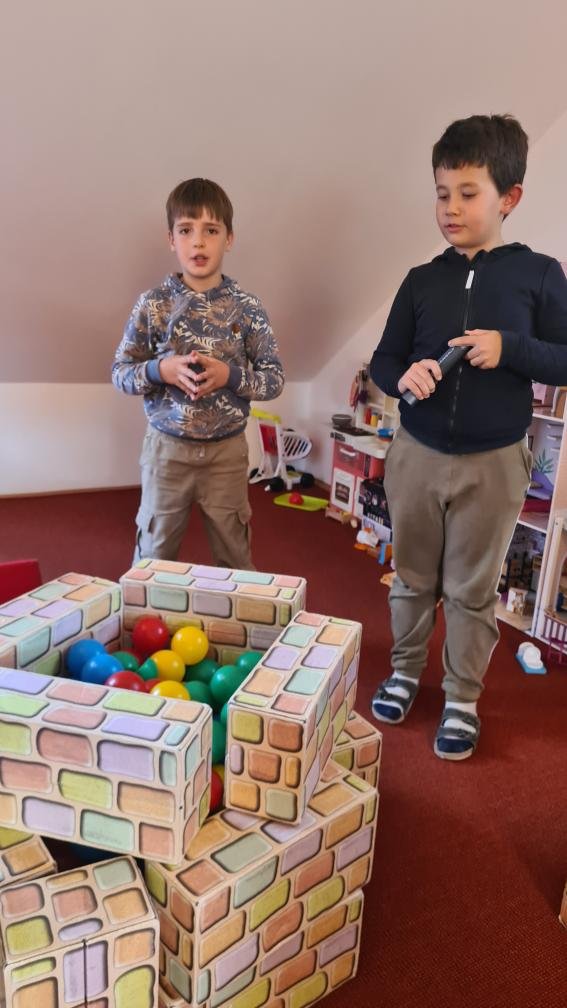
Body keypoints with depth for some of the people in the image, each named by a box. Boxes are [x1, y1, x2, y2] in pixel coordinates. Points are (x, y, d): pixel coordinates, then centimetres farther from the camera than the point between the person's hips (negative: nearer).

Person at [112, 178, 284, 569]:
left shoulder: (247, 307, -5)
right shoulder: (152, 304, -5)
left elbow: (275, 379, -3)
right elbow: (120, 372, 0)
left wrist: (230, 375, -19)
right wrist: (161, 370, -19)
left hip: (227, 451, 0)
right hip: (167, 448, 0)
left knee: (234, 556, 15)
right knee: (155, 554, 13)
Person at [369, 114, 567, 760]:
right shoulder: (422, 280, 3)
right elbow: (383, 360, 7)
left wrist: (510, 348, -19)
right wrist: (403, 375, -15)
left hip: (493, 463, -2)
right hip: (416, 454, 3)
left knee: (471, 590, 10)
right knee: (413, 577, 16)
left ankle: (462, 698, 28)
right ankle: (405, 670, 37)